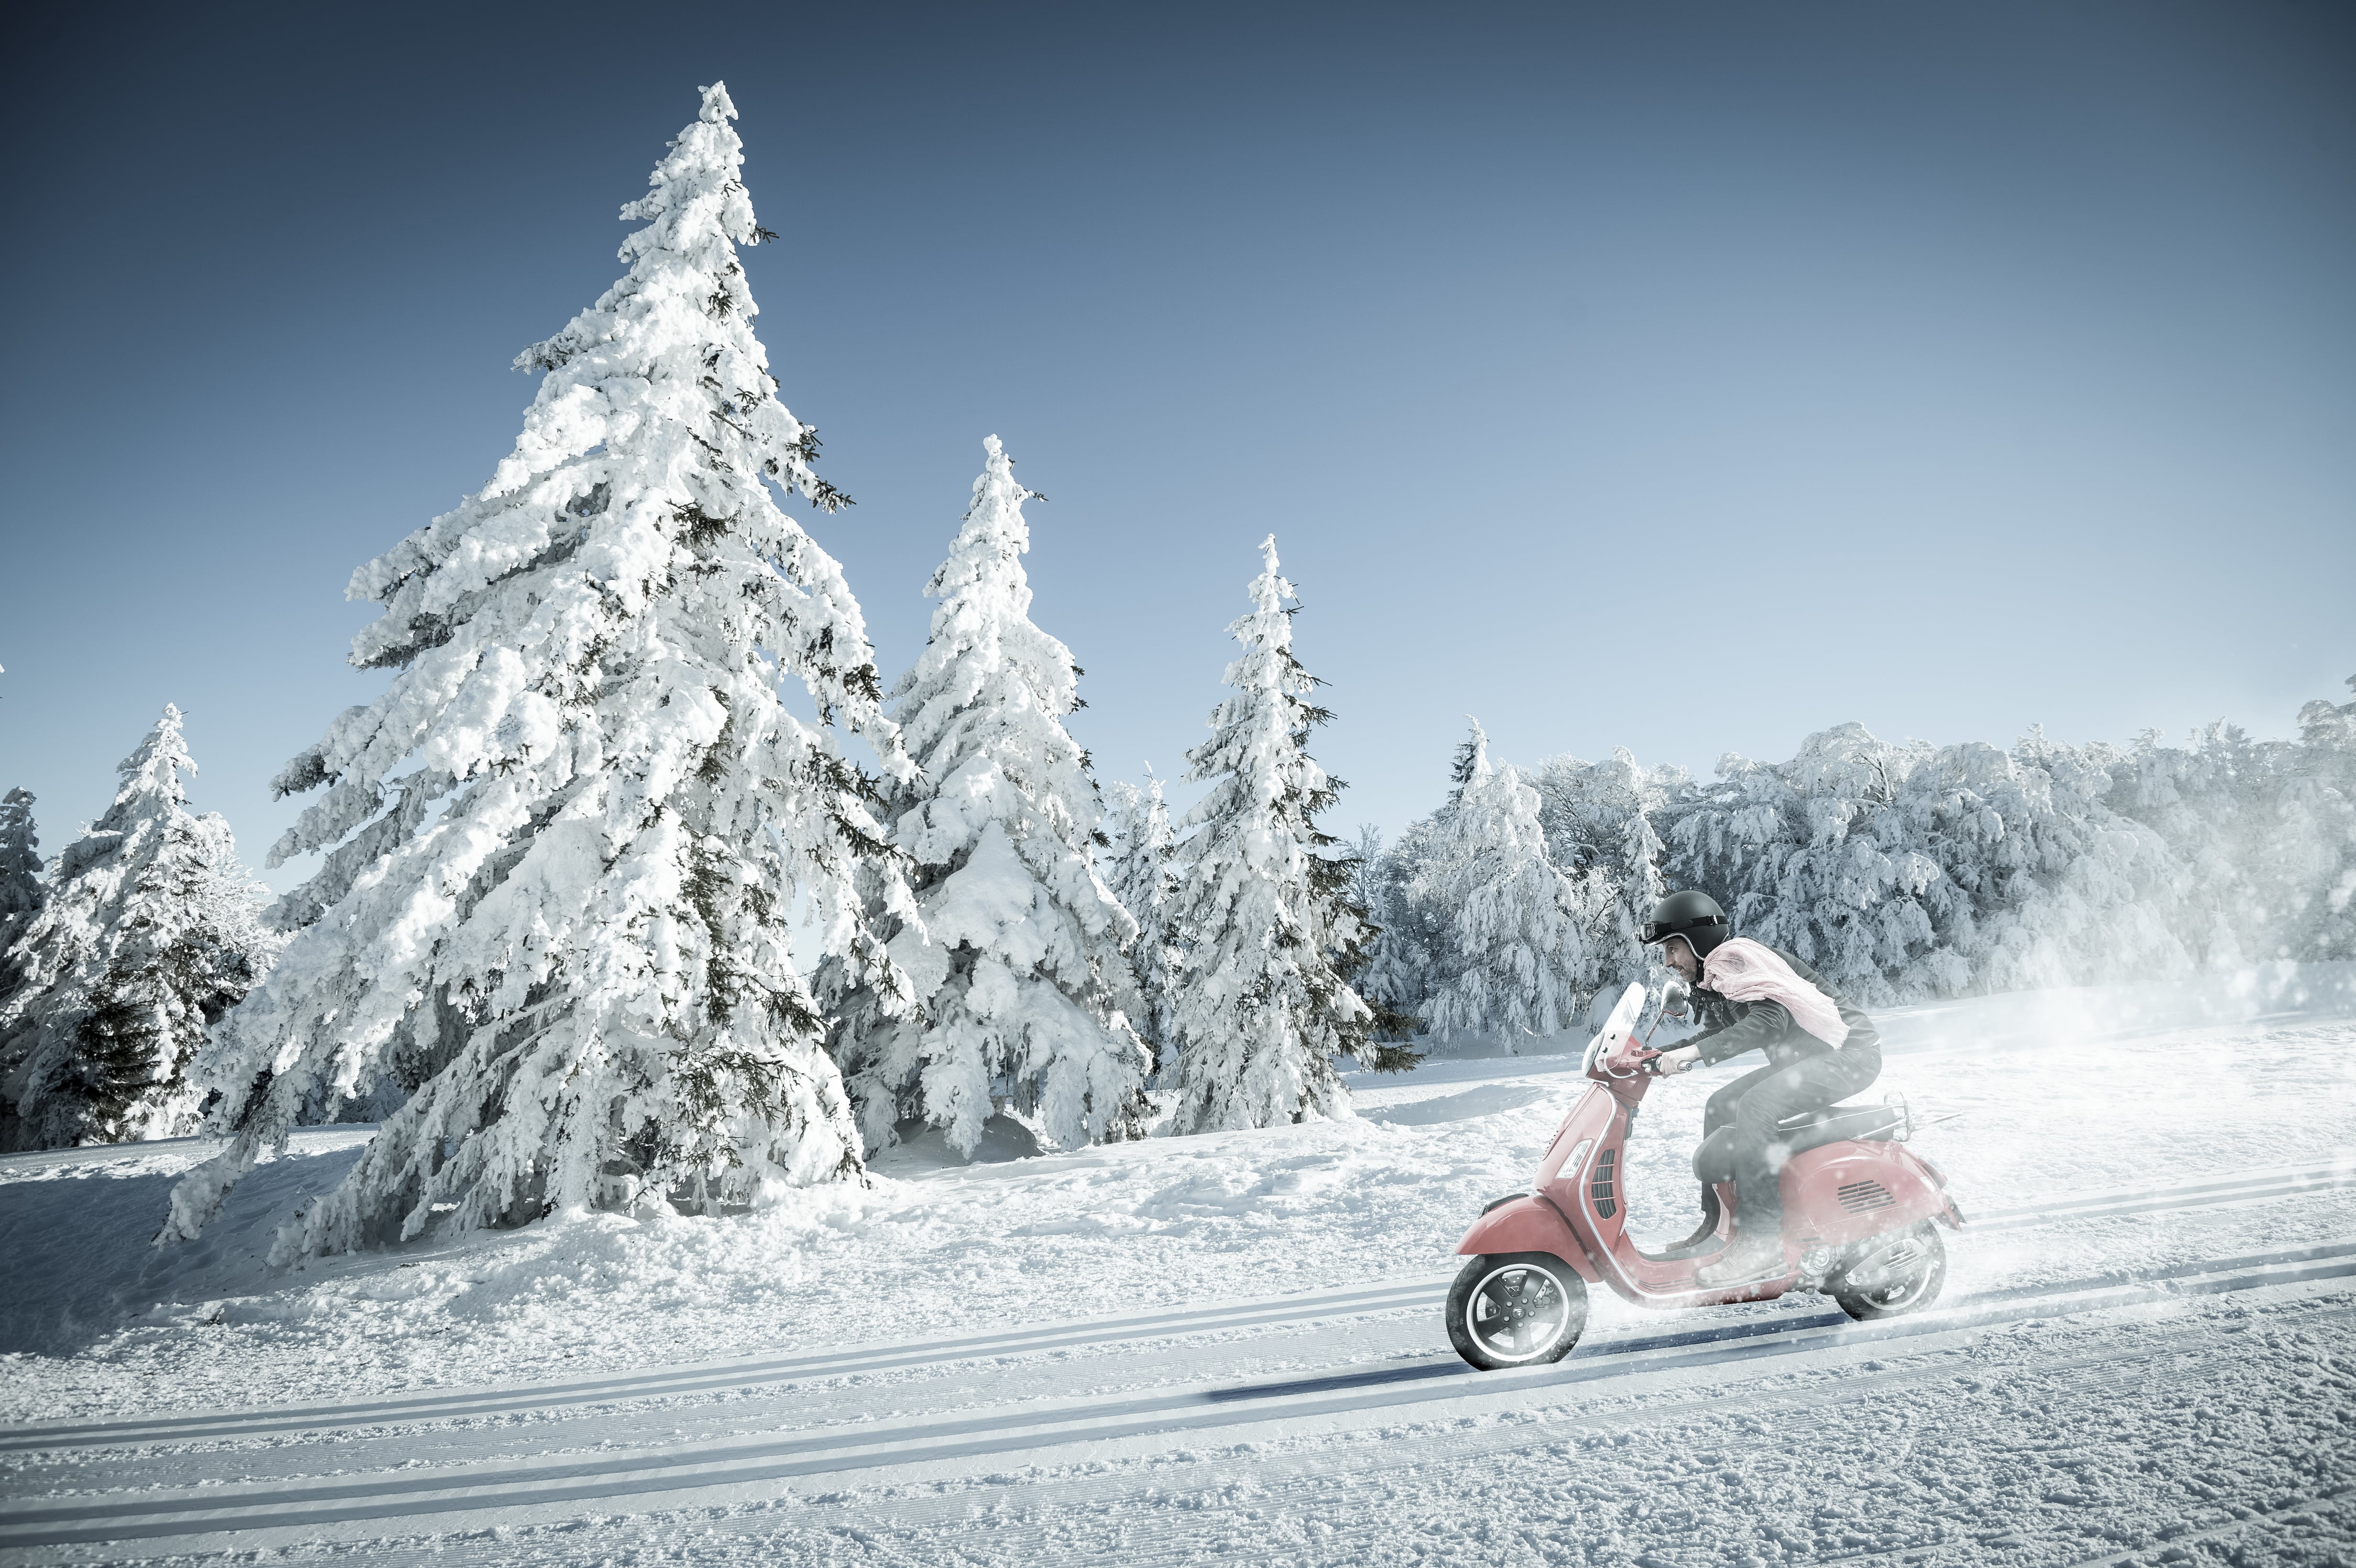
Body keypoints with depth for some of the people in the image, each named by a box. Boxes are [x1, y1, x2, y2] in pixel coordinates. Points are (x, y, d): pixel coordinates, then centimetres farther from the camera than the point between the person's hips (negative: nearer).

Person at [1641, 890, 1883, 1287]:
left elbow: (1771, 1018, -32)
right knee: (1721, 1109, 8)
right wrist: (1660, 1055, 10)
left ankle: (1763, 1241, -27)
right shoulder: (1710, 980, 12)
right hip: (1802, 1058, 10)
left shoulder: (1735, 957, -18)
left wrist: (1694, 1052, -36)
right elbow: (1716, 1033, 24)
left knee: (1755, 1108, -28)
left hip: (1849, 1052, -10)